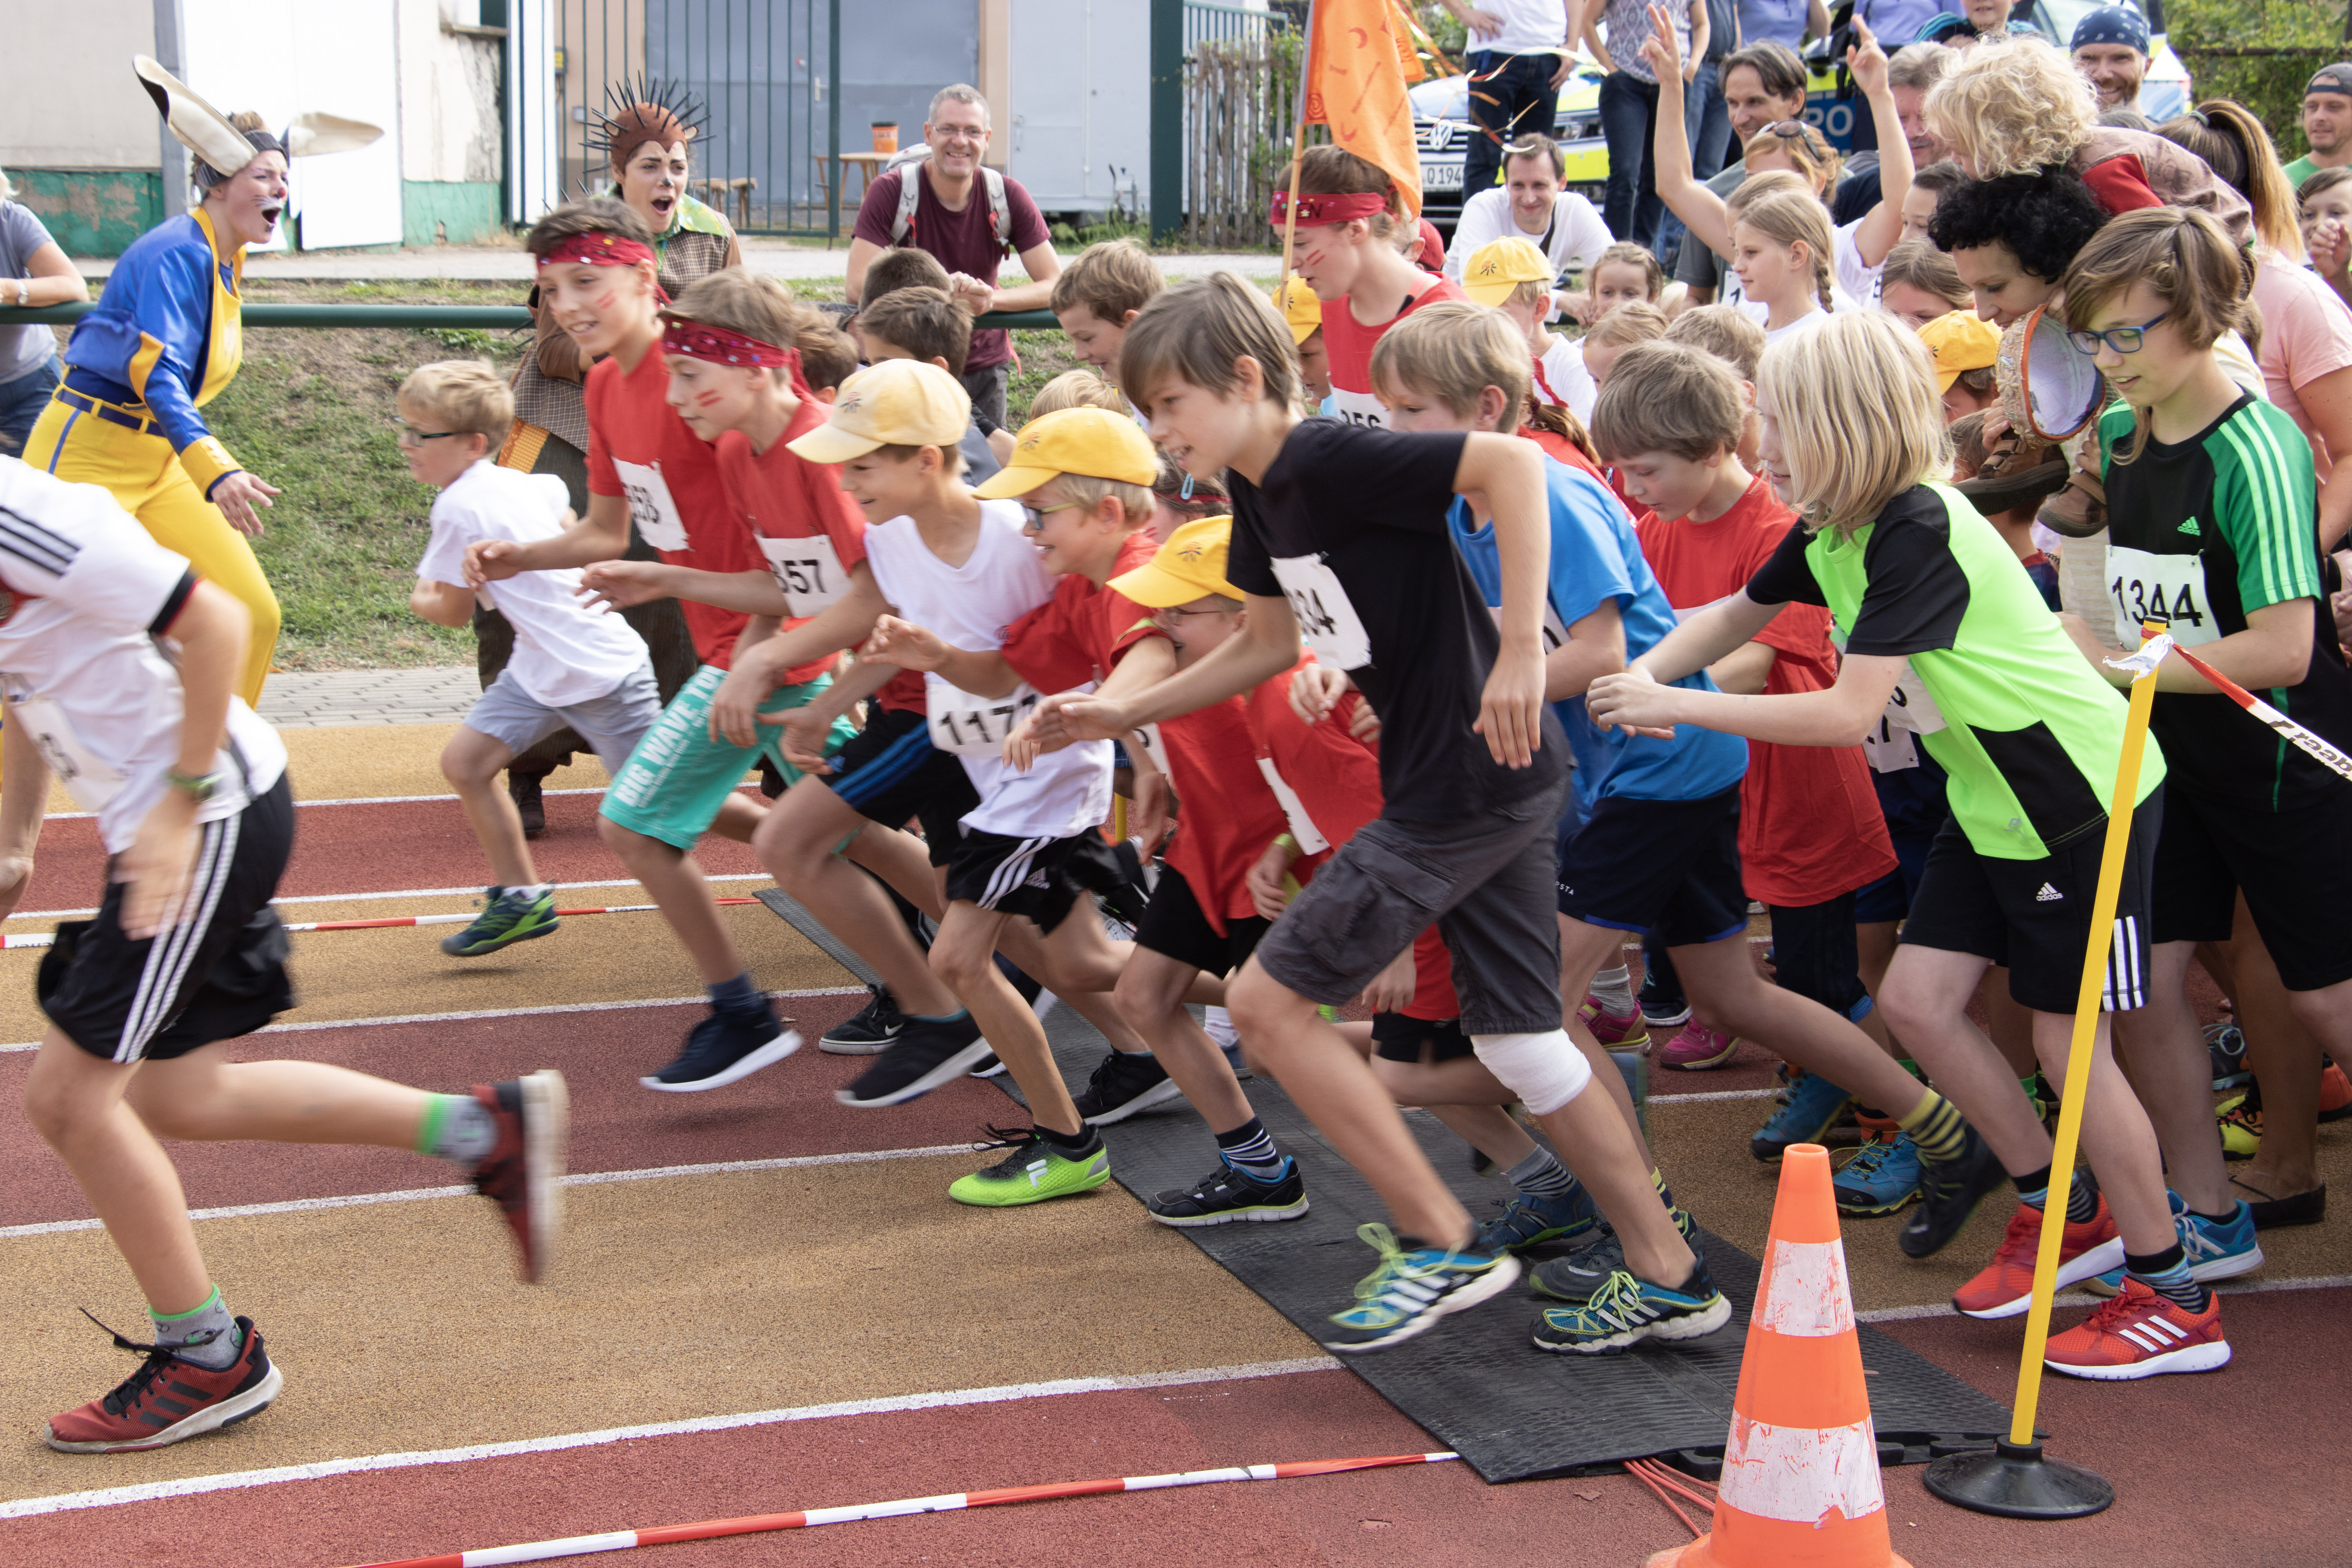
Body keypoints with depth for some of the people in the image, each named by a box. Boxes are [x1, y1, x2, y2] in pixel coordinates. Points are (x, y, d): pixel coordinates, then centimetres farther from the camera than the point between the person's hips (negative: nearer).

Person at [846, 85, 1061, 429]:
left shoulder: (1008, 196, -5)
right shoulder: (890, 192, -12)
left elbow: (1056, 285, -8)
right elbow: (856, 287, -20)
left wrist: (990, 299, -27)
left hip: (984, 365, 2)